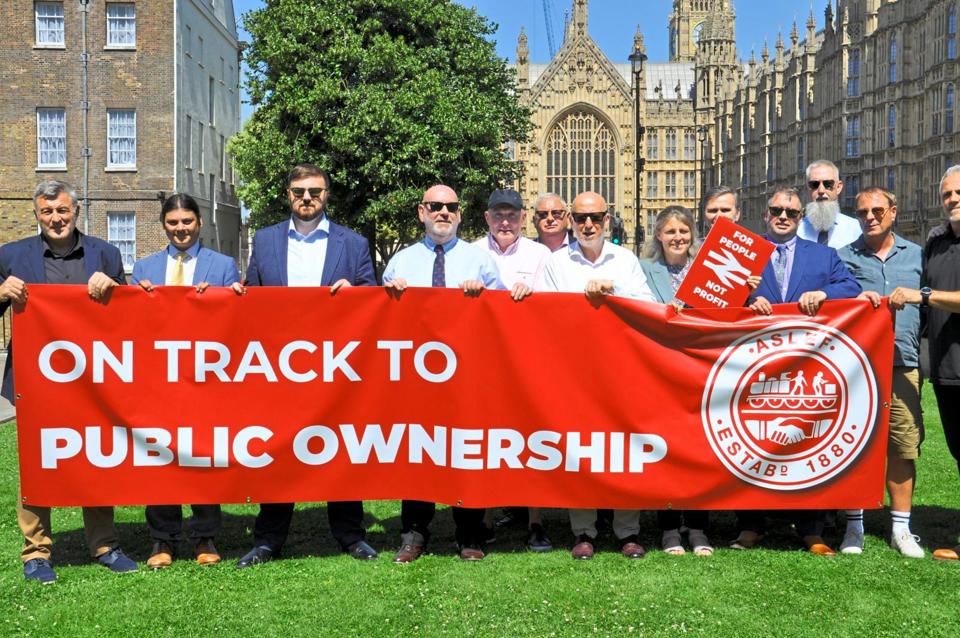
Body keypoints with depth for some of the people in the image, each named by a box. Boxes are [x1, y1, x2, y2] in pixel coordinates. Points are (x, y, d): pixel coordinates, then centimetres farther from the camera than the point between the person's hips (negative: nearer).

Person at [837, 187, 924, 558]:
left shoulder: (915, 255, 15)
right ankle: (854, 527, 11)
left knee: (904, 445, 2)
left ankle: (901, 528, 14)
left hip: (903, 364, 2)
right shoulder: (845, 256, 9)